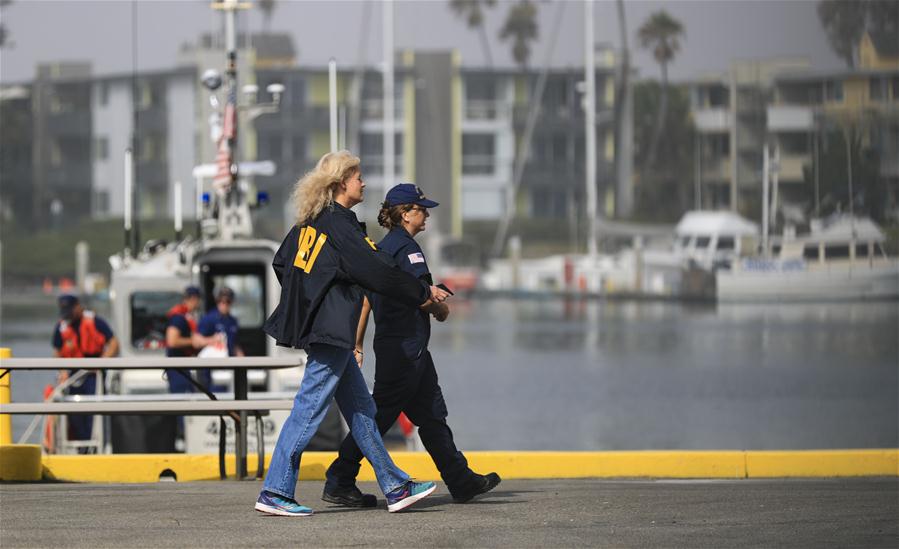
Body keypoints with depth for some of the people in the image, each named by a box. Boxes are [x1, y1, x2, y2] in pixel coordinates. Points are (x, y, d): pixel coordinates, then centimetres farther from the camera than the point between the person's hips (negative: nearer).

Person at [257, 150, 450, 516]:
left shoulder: (310, 223, 11)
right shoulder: (339, 226, -16)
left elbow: (280, 263, 19)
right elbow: (378, 272, -15)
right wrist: (423, 294, -4)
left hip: (314, 322, 10)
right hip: (330, 332, -10)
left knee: (361, 409, 12)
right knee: (309, 409, -7)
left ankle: (395, 487, 17)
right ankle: (274, 493, -6)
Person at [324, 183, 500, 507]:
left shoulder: (380, 248, 15)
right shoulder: (406, 247, -13)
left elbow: (367, 297, 16)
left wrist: (358, 343, 18)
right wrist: (441, 309, 0)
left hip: (389, 344, 10)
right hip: (406, 347, -10)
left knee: (432, 415, 12)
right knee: (380, 416, -6)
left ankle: (462, 482, 17)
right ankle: (338, 483, -4)